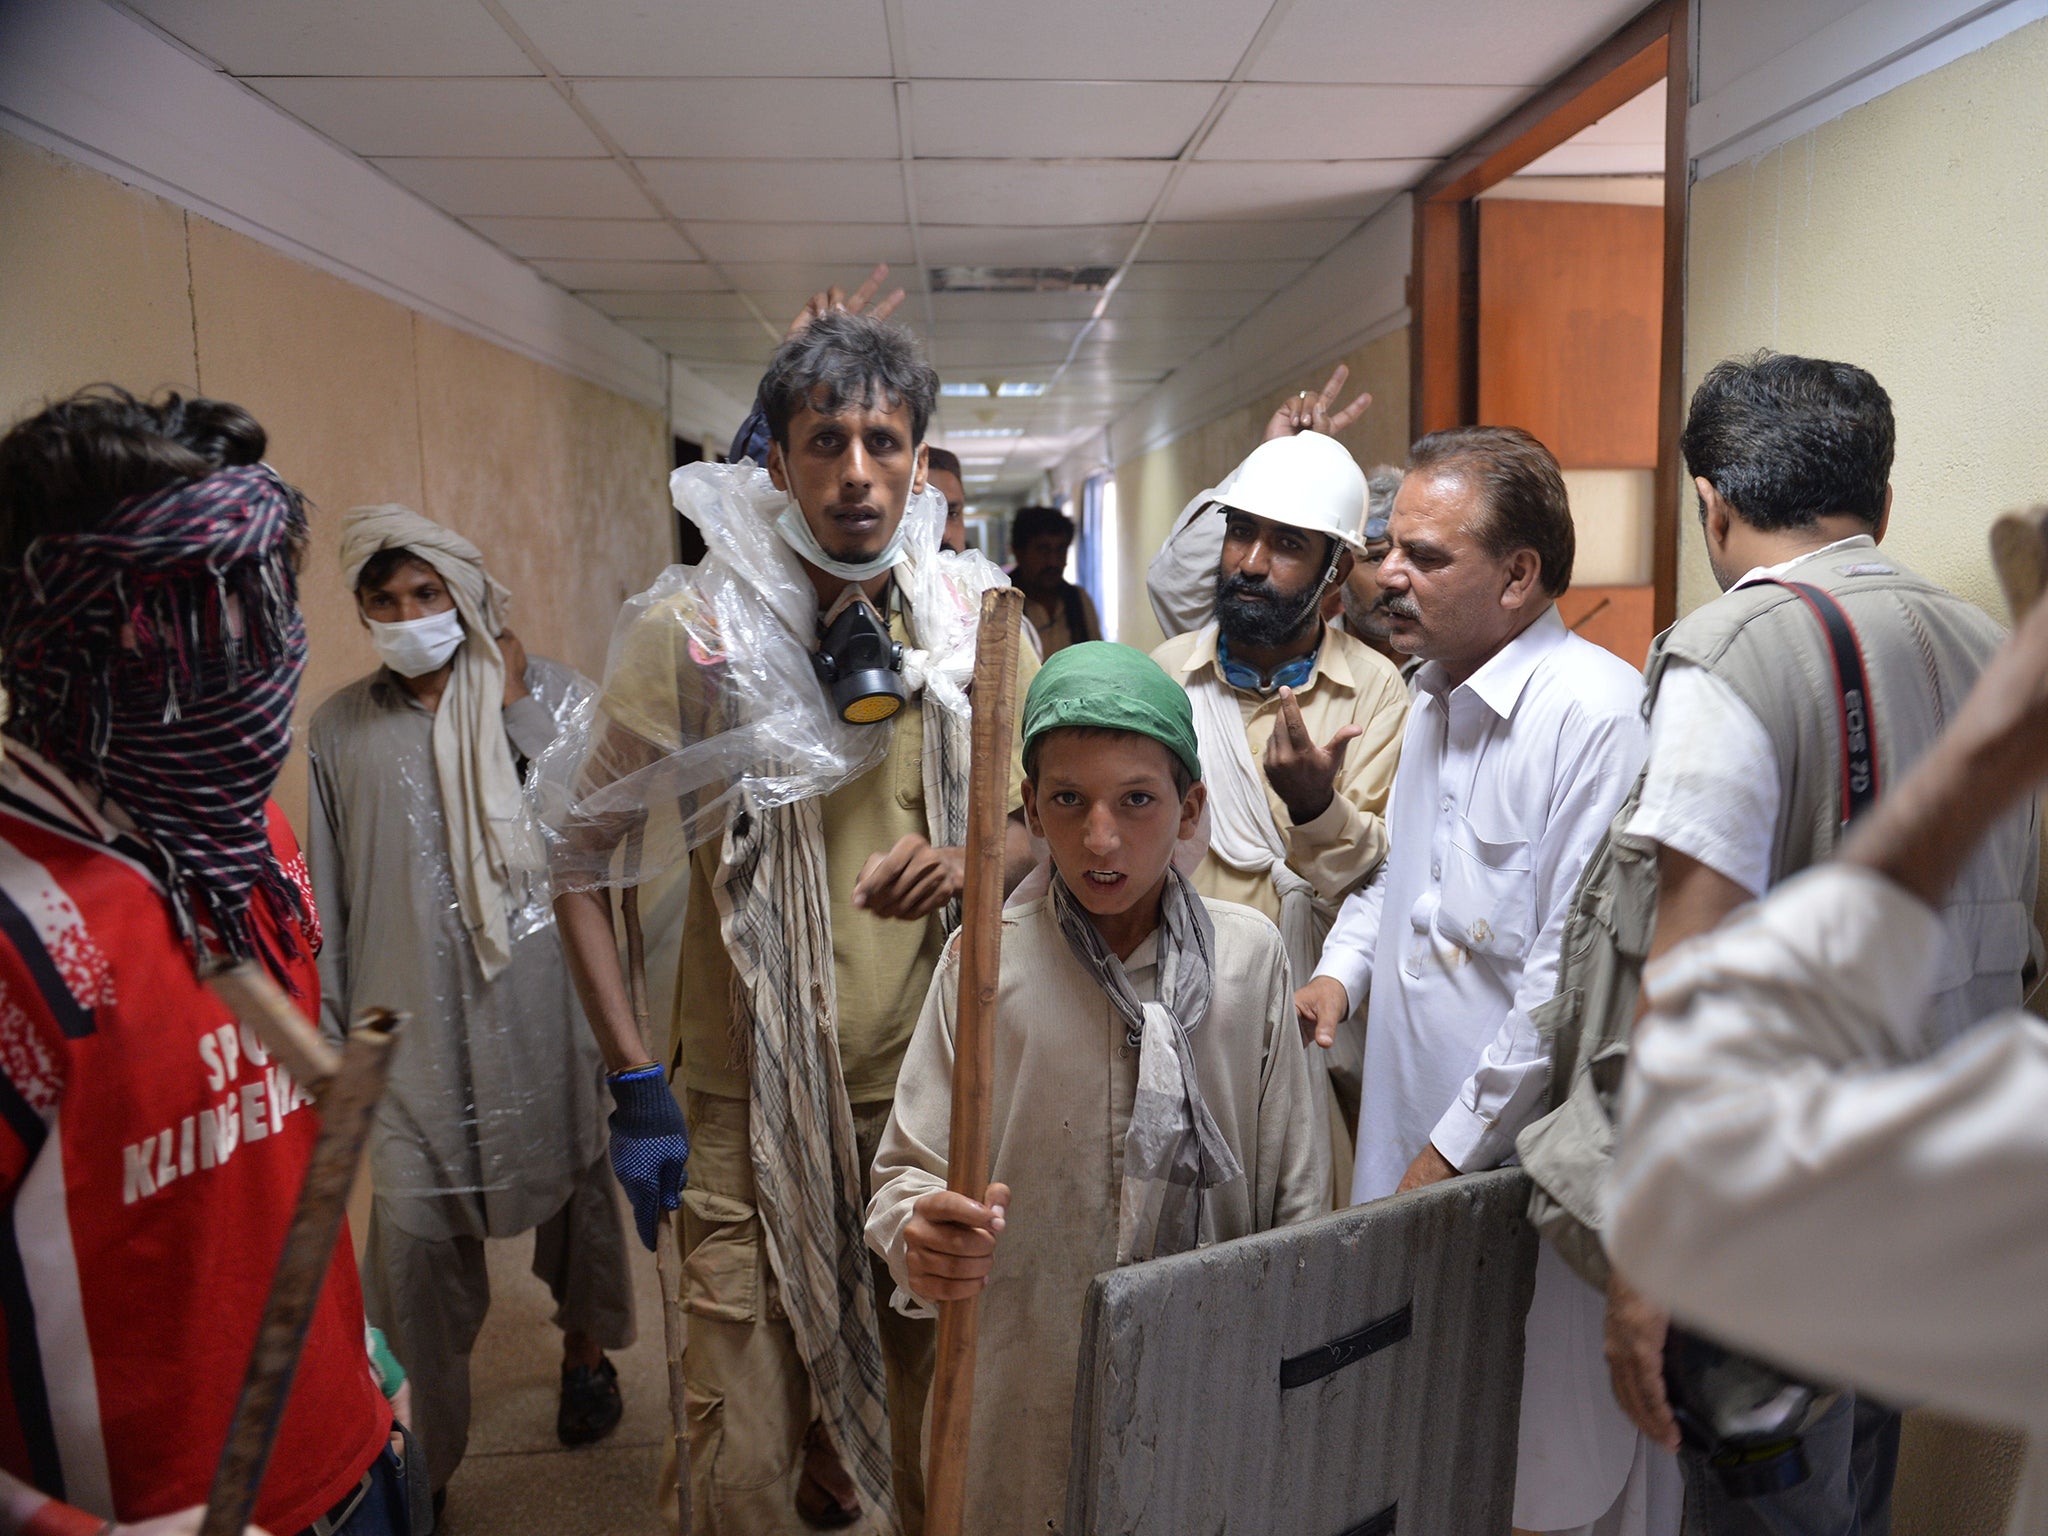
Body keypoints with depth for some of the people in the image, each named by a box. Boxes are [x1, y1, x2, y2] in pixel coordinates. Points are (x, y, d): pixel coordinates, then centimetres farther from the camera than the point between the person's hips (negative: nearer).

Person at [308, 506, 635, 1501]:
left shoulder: (550, 694, -1)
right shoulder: (341, 730, 3)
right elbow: (329, 899, 8)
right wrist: (330, 1034, 10)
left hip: (543, 1006, 0)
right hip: (412, 1022, 1)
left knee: (574, 1190, 16)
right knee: (412, 1240, 2)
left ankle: (585, 1348, 45)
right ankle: (421, 1459, 23)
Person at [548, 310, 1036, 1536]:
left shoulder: (976, 618, -1)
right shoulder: (691, 630, -10)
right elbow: (580, 856, -4)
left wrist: (971, 860, -12)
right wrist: (635, 1087, -8)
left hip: (934, 1082, 3)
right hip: (752, 1101, -2)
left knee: (937, 1410, 19)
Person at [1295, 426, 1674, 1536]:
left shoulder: (1597, 715, -19)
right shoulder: (1435, 696, 10)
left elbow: (1575, 978, -22)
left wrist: (1448, 1153, -17)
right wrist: (1341, 969, 7)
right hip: (1413, 1148, 8)